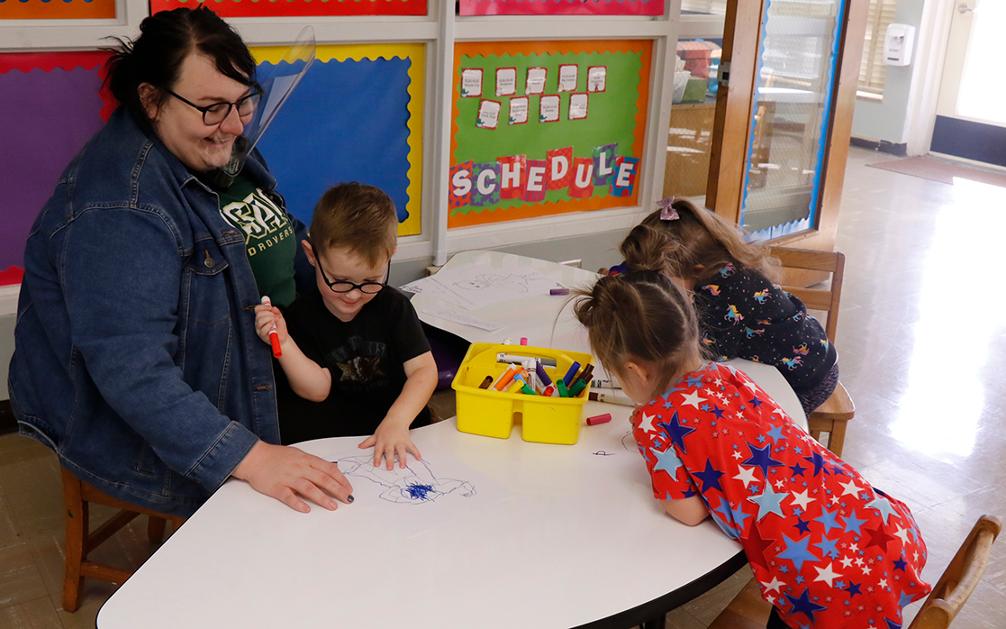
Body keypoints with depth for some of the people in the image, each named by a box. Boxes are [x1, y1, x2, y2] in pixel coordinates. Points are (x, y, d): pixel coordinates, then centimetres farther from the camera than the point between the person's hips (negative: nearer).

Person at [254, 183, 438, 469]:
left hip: (400, 426, 2)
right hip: (330, 435, -1)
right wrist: (283, 343, -23)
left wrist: (396, 423, -27)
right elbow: (317, 389, -8)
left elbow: (424, 370, -12)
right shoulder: (301, 314, -5)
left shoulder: (394, 306, -4)